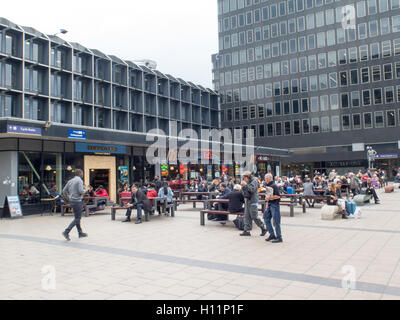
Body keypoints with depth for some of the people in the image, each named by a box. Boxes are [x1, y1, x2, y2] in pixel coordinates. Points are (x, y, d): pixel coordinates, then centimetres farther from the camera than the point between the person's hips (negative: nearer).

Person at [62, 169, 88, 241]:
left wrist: (68, 199, 18)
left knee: (77, 217, 15)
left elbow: (64, 191, 12)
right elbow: (81, 191, -20)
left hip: (72, 201, 9)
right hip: (77, 201, -9)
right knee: (77, 218, -6)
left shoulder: (70, 181, 13)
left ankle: (80, 233, 22)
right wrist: (86, 190, 0)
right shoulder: (79, 180, -11)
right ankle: (66, 232, -13)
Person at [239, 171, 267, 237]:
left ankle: (264, 228, 10)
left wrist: (245, 185, -19)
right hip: (248, 201, 8)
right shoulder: (247, 182, 14)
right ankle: (247, 230, 8)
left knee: (254, 217, -6)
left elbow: (252, 190, -21)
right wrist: (243, 186, -4)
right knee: (247, 216, 5)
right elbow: (244, 193, 14)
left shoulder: (254, 181, -8)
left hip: (253, 202, -8)